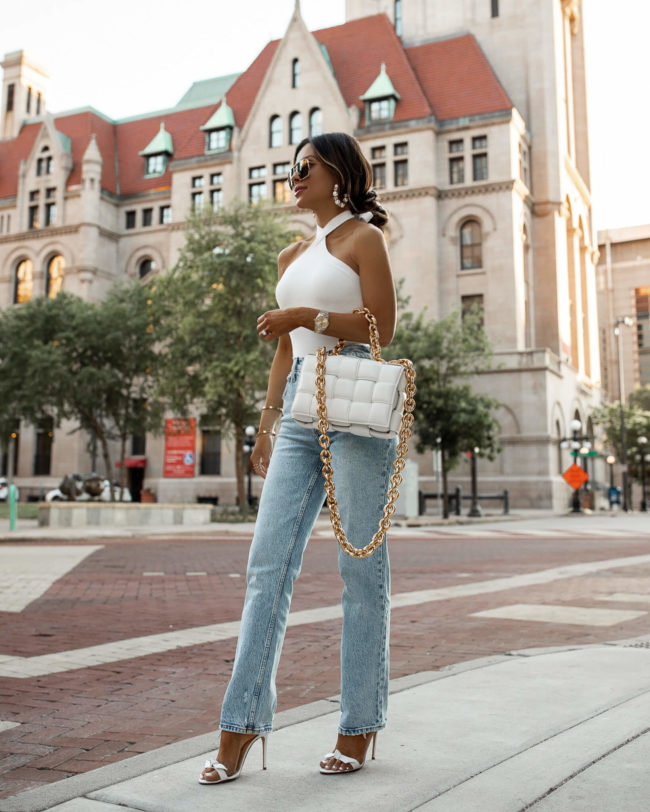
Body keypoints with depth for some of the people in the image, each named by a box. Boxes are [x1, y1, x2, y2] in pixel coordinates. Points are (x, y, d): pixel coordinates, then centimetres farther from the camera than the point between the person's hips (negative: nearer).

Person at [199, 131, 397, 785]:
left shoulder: (363, 237, 6)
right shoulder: (291, 257, 23)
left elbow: (382, 327, -5)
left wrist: (307, 315, -13)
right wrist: (266, 426, 17)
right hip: (299, 411, 6)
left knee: (361, 567, -1)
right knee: (268, 563, -3)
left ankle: (360, 728, 10)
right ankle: (241, 728, 2)